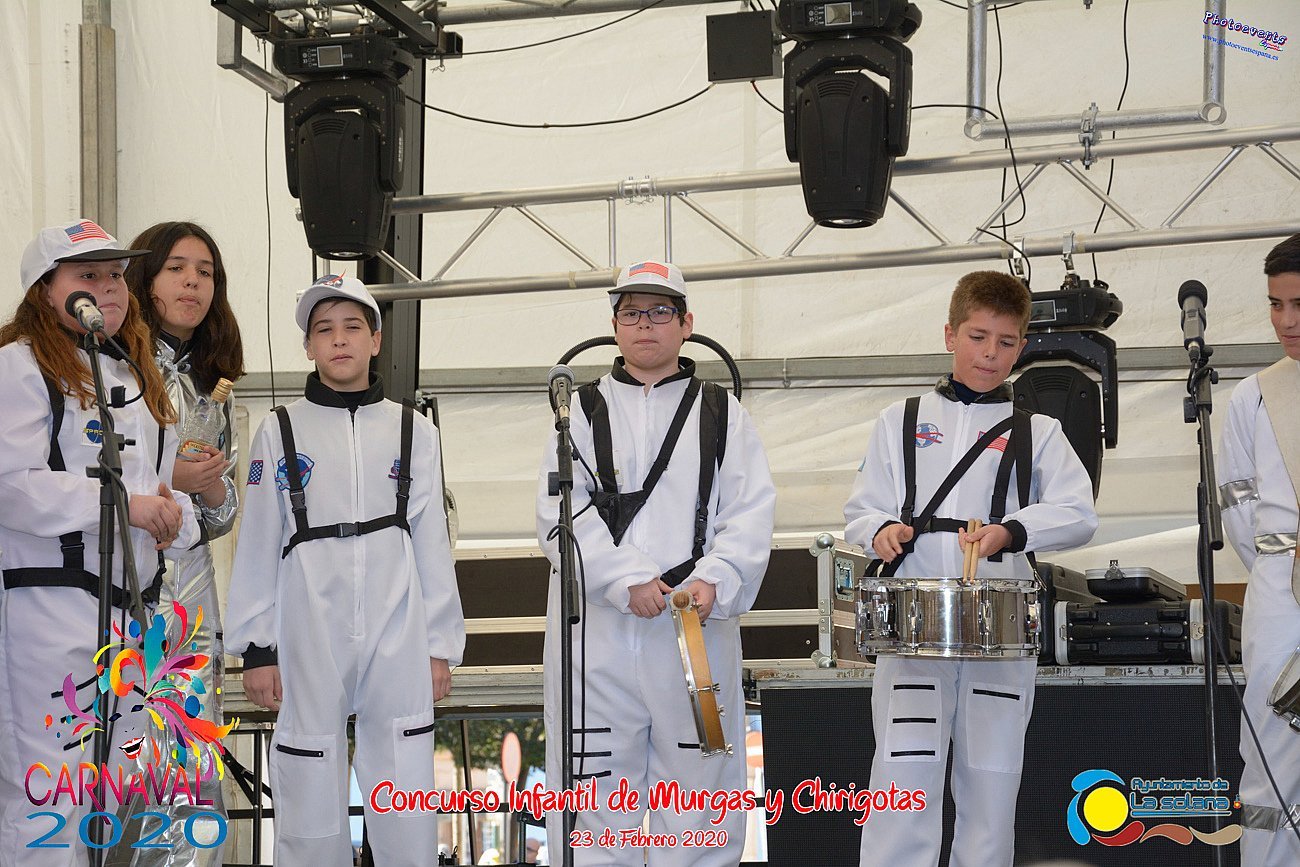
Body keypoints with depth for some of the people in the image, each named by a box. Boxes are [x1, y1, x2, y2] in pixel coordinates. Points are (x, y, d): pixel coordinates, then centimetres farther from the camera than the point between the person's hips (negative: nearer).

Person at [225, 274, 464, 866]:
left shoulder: (412, 431, 9)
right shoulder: (280, 433, 7)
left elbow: (432, 544, 8)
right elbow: (257, 547, 5)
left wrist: (441, 645, 5)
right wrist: (255, 647, 0)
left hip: (398, 634, 1)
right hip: (309, 634, -1)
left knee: (408, 798, 0)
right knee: (311, 794, 1)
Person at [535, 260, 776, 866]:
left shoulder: (721, 413, 13)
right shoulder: (583, 411, 12)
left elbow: (751, 515, 2)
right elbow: (560, 516, -1)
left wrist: (715, 582, -16)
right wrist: (629, 582, -14)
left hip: (697, 629, 0)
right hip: (596, 631, 0)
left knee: (698, 783, 2)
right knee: (595, 790, 1)